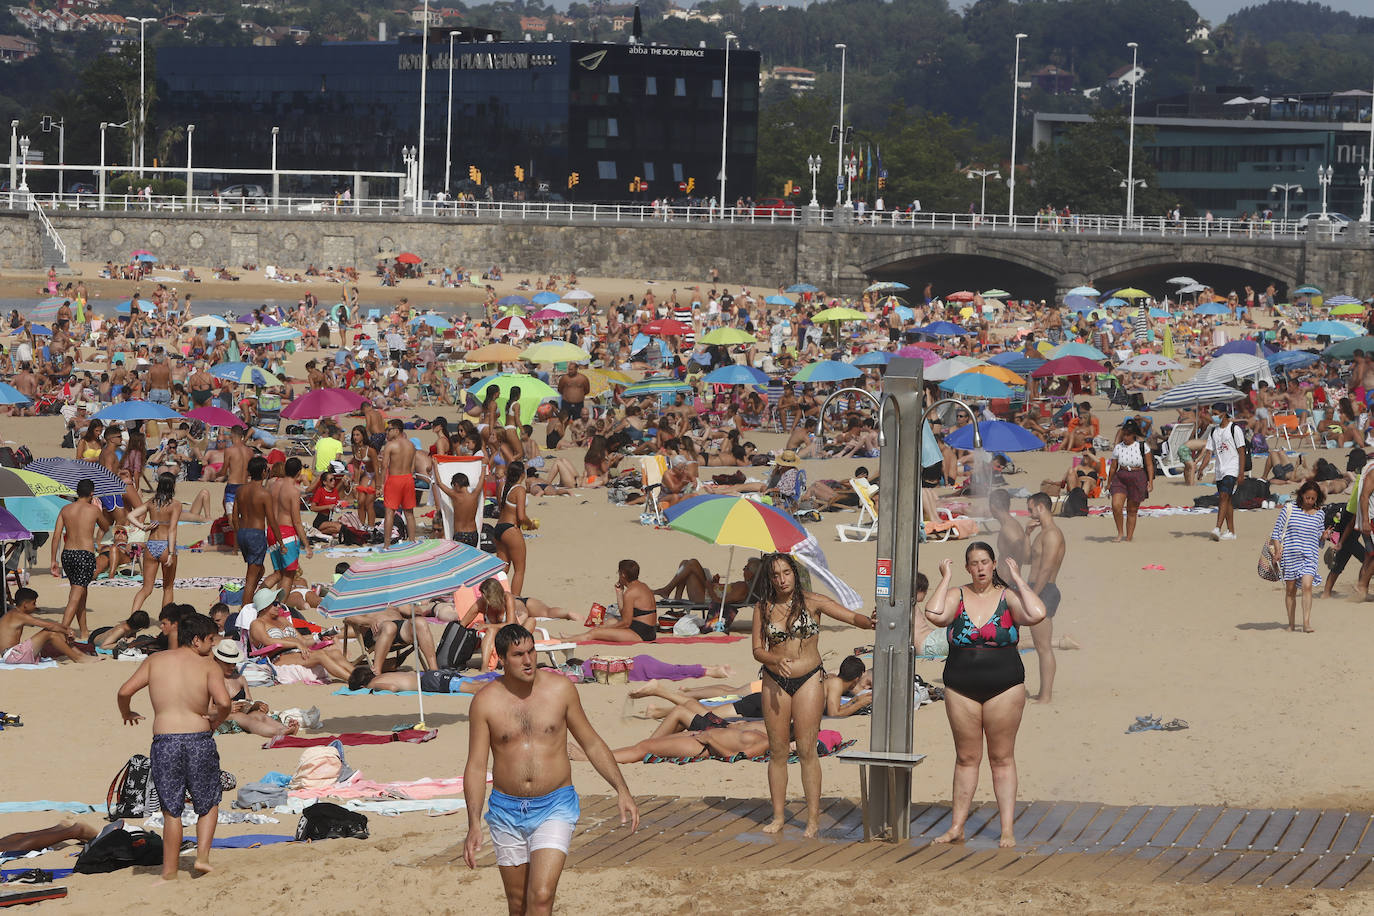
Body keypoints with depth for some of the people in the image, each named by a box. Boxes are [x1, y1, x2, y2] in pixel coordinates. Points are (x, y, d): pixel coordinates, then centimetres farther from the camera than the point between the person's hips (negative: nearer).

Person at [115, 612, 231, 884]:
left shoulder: (155, 661, 8)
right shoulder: (209, 666, 1)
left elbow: (125, 691, 1)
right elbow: (223, 701, -15)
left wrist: (126, 714, 21)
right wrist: (216, 721, 6)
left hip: (164, 741, 2)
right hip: (199, 739, -2)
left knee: (172, 811, 9)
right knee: (209, 803, 19)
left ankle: (169, 873, 10)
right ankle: (202, 856, 4)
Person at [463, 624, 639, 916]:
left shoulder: (560, 688, -4)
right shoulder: (485, 702, -6)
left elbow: (591, 742, 7)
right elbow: (476, 766, -5)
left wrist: (621, 789, 0)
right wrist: (474, 825, -15)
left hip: (555, 807, -1)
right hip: (506, 810, 1)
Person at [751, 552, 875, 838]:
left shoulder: (812, 602, -2)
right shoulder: (763, 608, 4)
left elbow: (851, 617, -8)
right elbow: (757, 649, 2)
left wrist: (869, 621, -29)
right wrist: (776, 660, -19)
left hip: (808, 680, -2)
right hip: (775, 682, 2)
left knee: (806, 750, -7)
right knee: (777, 751, 5)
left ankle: (813, 819, -4)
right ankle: (779, 816, 13)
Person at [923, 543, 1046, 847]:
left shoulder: (1008, 597, 0)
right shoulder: (957, 597, 4)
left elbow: (1037, 614, -19)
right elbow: (934, 614, -16)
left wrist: (1018, 579, -10)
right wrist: (945, 579, -8)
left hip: (1003, 688, -2)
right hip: (961, 688, 2)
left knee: (1002, 758, 2)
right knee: (966, 758, 7)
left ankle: (1007, 830, 4)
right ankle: (956, 828, 13)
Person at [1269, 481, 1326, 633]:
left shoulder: (1320, 514, 7)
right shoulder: (1289, 509, -1)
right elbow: (1276, 531, 1)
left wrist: (1324, 536, -3)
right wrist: (1278, 550, -7)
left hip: (1310, 556, 1)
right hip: (1290, 556, 0)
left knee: (1307, 586, -17)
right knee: (1290, 590, 6)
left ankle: (1306, 623, -19)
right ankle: (1291, 624, 17)